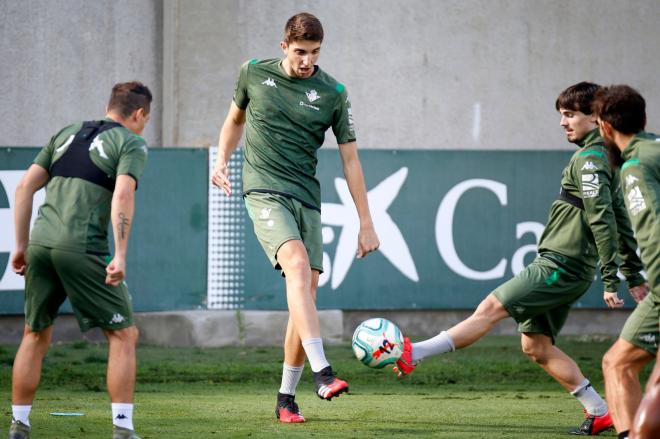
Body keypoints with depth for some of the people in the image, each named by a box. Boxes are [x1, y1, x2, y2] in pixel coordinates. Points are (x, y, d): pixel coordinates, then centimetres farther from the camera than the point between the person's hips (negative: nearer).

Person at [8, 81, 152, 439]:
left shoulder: (67, 135, 23)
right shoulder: (131, 144, 6)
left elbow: (25, 187, 17)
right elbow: (123, 195, -11)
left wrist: (21, 245, 20)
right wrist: (120, 255, -15)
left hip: (40, 243, 6)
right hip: (81, 248, -6)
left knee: (36, 335, 19)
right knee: (123, 335, 4)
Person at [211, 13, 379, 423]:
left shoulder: (332, 93, 2)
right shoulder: (254, 73, 4)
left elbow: (350, 159, 6)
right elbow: (236, 119, 23)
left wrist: (366, 224, 4)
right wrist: (222, 161, 6)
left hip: (307, 199, 3)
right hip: (264, 191, -3)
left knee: (306, 292, -2)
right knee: (298, 266, -27)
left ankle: (286, 398, 10)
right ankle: (323, 373, -39)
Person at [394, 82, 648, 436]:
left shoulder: (589, 159, -13)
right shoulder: (605, 157, 19)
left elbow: (603, 221, -20)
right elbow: (619, 219, 24)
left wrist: (609, 280, -23)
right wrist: (634, 275, 27)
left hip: (559, 266, -10)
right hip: (568, 269, 10)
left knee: (491, 308, -13)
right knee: (535, 346, 9)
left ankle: (412, 354, -18)